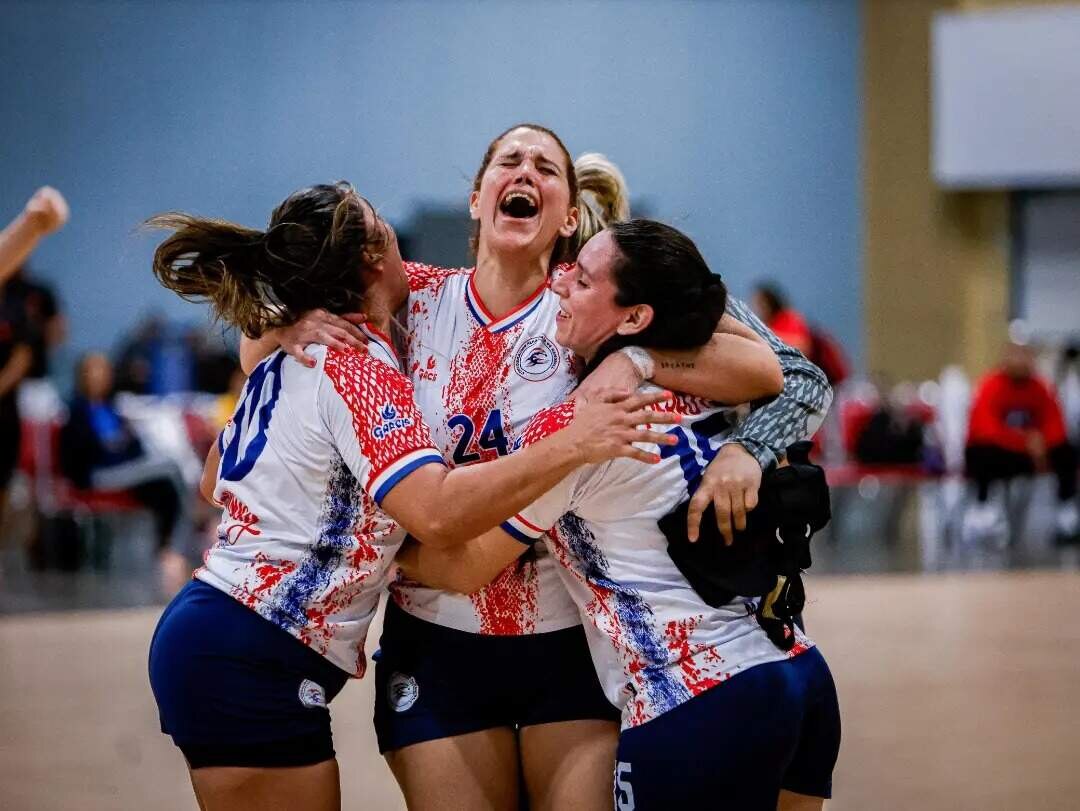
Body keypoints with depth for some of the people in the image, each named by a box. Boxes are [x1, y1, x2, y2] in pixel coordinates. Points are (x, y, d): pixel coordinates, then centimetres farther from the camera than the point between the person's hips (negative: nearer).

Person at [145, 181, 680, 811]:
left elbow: (215, 483, 25)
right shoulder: (360, 370, -15)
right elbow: (438, 512, -31)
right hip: (251, 662, -10)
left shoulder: (289, 362, 12)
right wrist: (573, 445, -32)